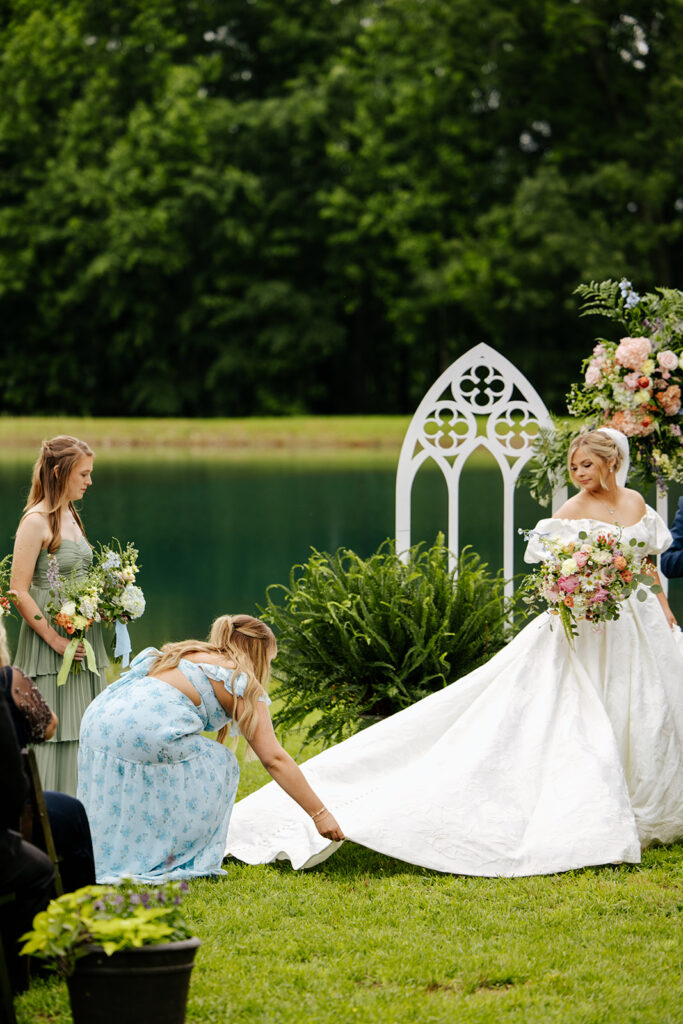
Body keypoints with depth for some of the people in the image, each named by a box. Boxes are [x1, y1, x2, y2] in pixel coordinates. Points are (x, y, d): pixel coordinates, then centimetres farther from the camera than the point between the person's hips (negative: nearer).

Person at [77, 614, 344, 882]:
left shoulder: (187, 654, 31)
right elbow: (274, 759, 7)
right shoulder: (240, 682, 10)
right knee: (219, 765, 10)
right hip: (141, 730, -8)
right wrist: (320, 814, 10)